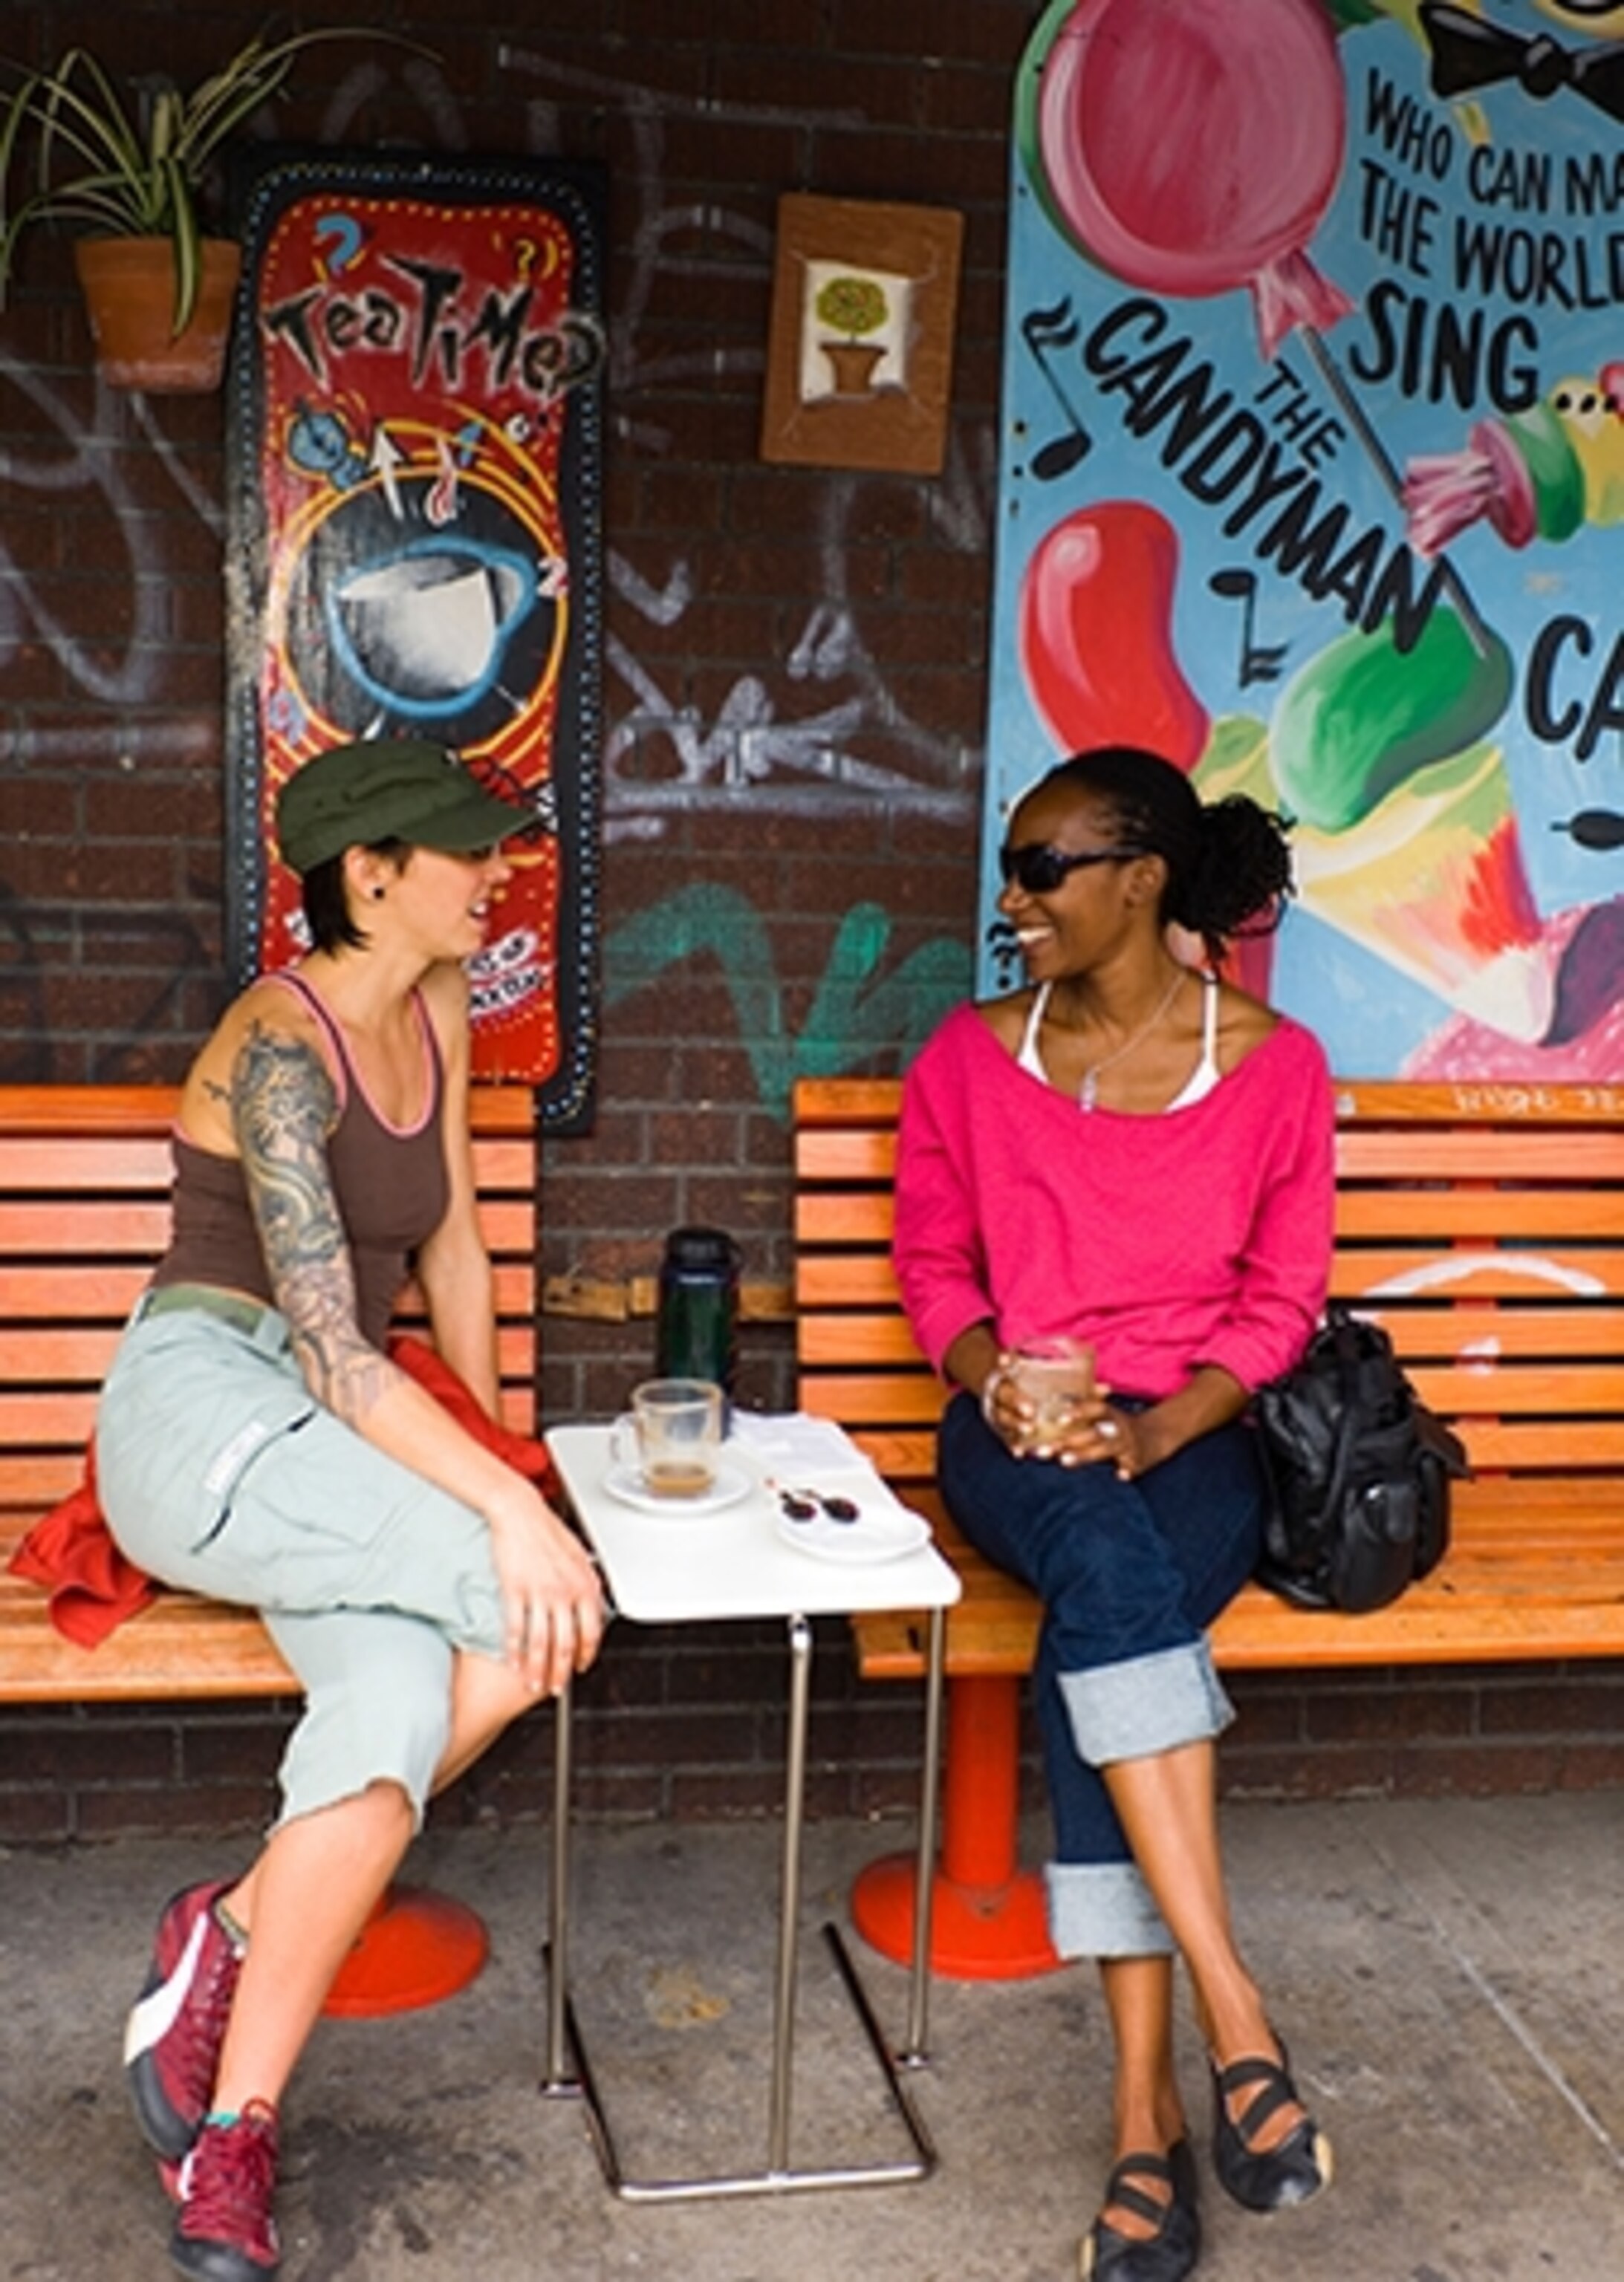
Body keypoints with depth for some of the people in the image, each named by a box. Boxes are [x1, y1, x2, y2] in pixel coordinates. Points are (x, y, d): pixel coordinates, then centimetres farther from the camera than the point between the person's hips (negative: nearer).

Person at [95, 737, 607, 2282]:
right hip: (203, 1412, -7)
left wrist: (489, 1449, 20)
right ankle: (232, 1930, -7)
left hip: (323, 1451, 7)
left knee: (398, 1698, -23)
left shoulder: (436, 1015, 10)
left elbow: (450, 1248, 19)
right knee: (548, 1612, -23)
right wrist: (505, 1504, -27)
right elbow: (330, 1351, -22)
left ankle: (227, 2152, -17)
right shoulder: (280, 1046, -15)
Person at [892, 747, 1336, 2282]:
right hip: (1019, 1441, 1)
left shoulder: (1273, 1066, -1)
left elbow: (1281, 1301, 2)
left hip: (1190, 1443, -1)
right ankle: (1235, 2024, -34)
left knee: (1097, 1644, -33)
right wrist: (996, 1382, -10)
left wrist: (1157, 1427, -14)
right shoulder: (969, 1058, 4)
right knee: (1110, 1571, -35)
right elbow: (932, 1265, 10)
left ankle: (1147, 2110, -27)